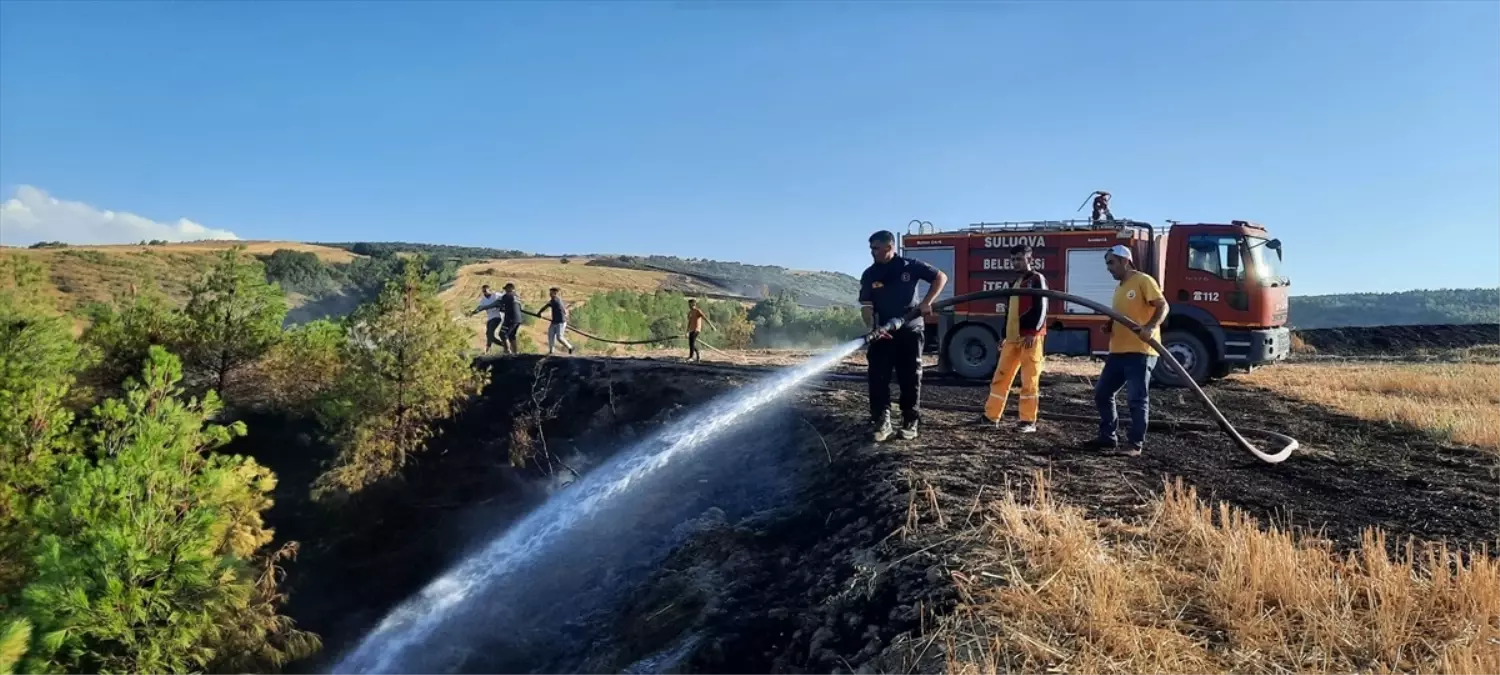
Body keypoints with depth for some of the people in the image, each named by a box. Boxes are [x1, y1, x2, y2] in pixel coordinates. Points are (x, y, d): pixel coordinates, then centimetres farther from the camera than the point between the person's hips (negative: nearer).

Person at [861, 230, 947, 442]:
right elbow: (866, 306, -6)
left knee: (910, 378, 2)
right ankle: (882, 422, 2)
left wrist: (926, 302, -11)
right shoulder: (869, 275, 0)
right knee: (878, 377, -5)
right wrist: (873, 328, -24)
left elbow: (940, 277, 1)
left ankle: (910, 422, 11)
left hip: (910, 331, -2)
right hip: (883, 333, 2)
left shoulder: (909, 266, -5)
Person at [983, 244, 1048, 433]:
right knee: (1001, 376, 8)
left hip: (1030, 337, -8)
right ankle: (992, 416, 15)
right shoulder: (1017, 282, 22)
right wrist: (1005, 336, 22)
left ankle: (1029, 421, -2)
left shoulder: (1037, 279, -2)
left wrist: (1033, 333, -22)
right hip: (1013, 338, 8)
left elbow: (1041, 309, -13)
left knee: (1029, 380, -6)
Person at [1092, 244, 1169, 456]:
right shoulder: (1119, 288, 21)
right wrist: (1109, 326, 8)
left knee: (1137, 398, -6)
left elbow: (1163, 306, -13)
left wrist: (1150, 327, -29)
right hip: (1118, 351, 9)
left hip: (1140, 351, -9)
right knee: (1102, 393, 10)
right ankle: (1108, 438, 20)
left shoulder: (1143, 281, -5)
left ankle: (1136, 443, 1)